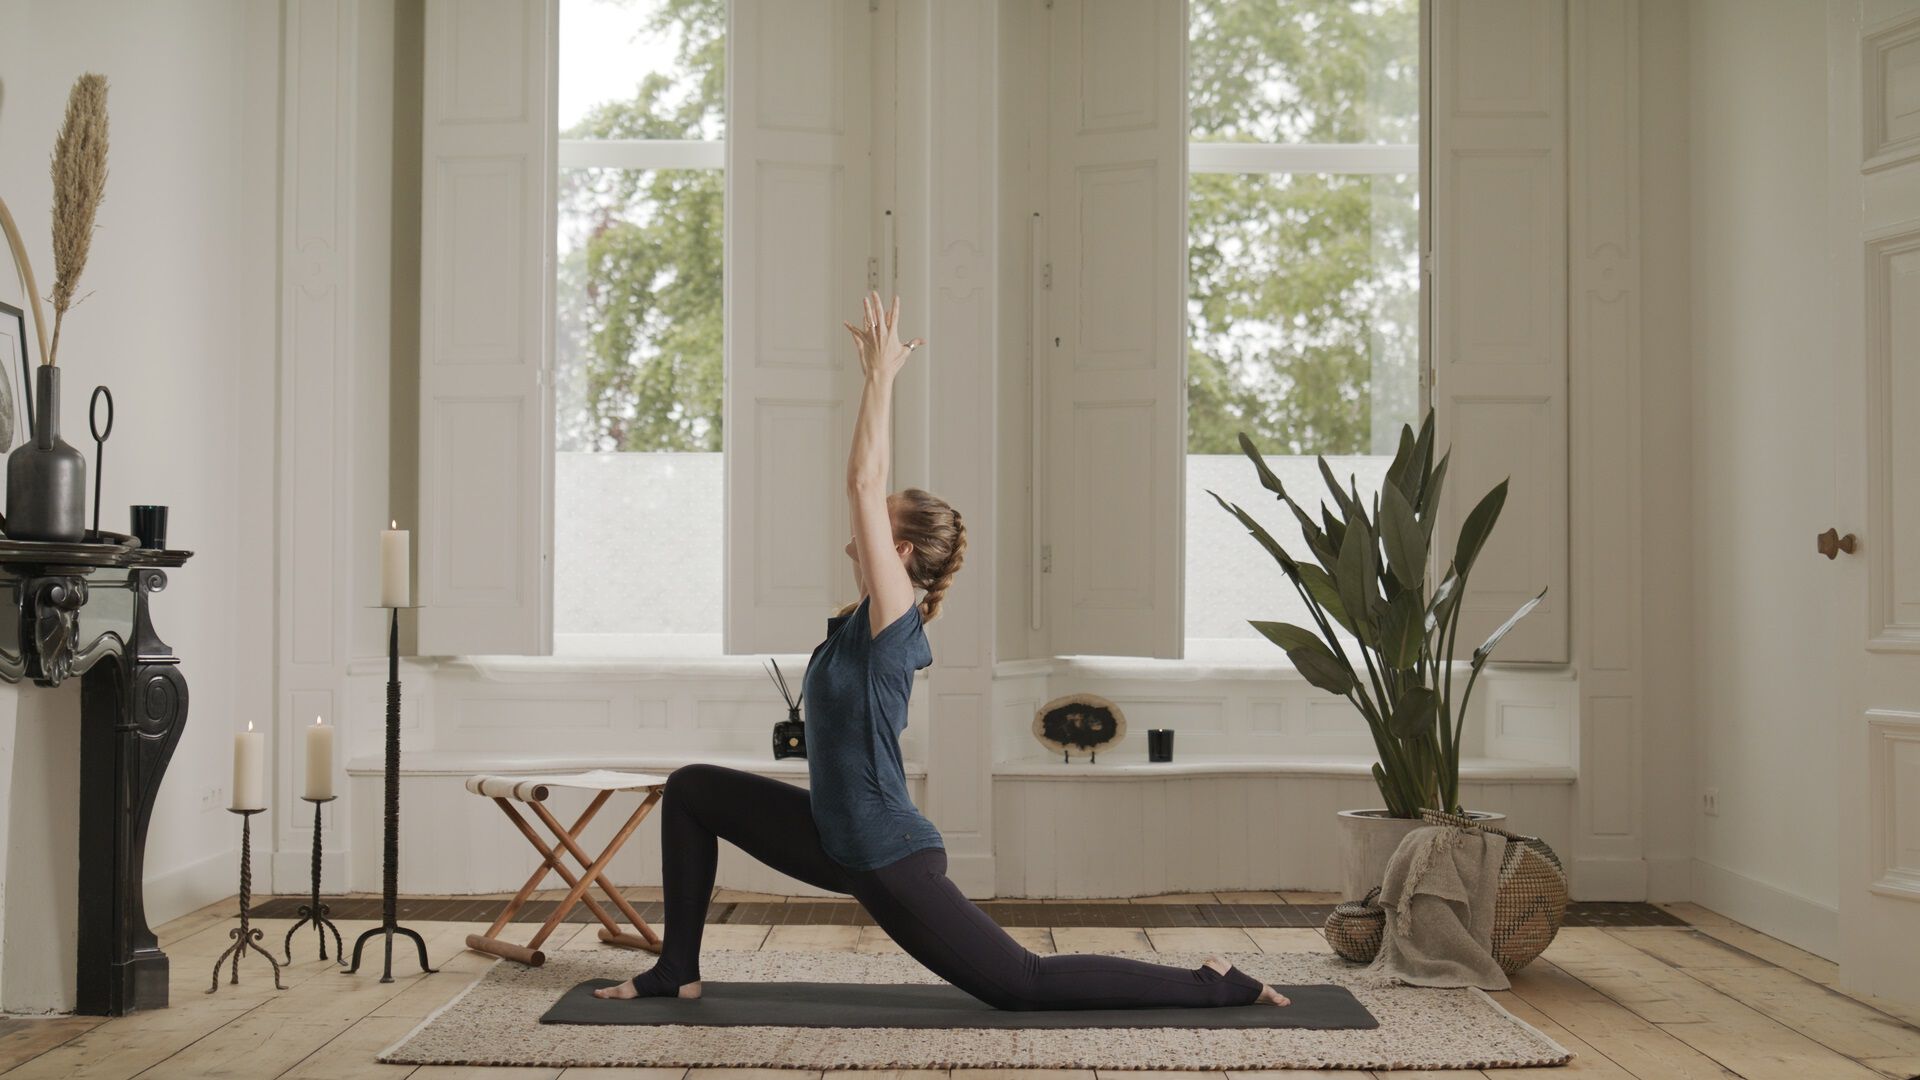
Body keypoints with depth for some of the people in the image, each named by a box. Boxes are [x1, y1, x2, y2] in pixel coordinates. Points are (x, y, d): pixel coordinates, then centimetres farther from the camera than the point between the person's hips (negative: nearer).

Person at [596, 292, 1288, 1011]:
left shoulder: (892, 619, -18)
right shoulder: (872, 615, 3)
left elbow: (862, 482, -23)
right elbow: (871, 486, 7)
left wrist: (880, 374, -17)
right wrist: (879, 376, 11)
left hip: (888, 859, -9)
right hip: (837, 839, 9)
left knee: (1023, 986, -3)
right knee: (691, 790, 12)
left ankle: (1215, 986, 7)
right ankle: (678, 969, 18)